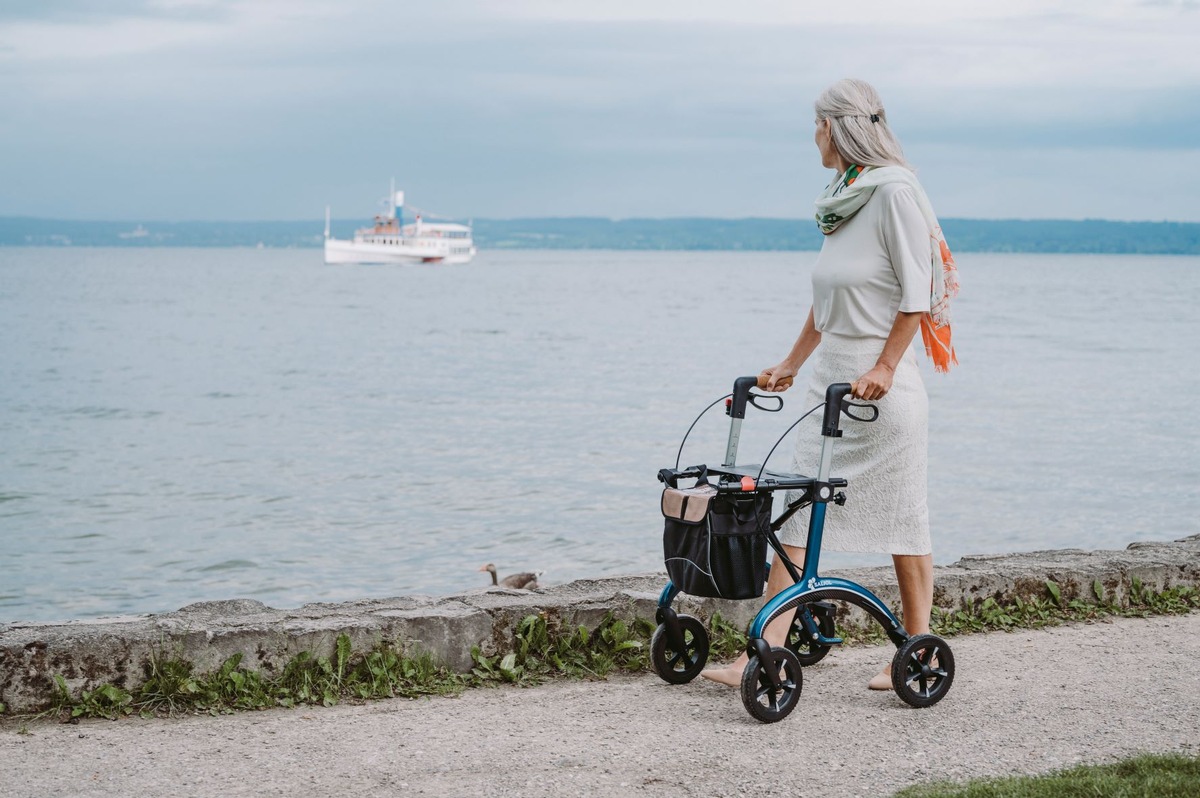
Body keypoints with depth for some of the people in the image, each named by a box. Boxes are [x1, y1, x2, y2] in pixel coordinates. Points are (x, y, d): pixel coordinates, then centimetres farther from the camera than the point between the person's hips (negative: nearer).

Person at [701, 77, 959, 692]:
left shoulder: (894, 190, -10)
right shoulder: (842, 198, 14)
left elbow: (917, 293, -14)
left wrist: (883, 368, -19)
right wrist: (791, 364, 24)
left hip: (883, 387, -9)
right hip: (830, 381, 9)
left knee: (903, 522, 1)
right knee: (799, 517, 2)